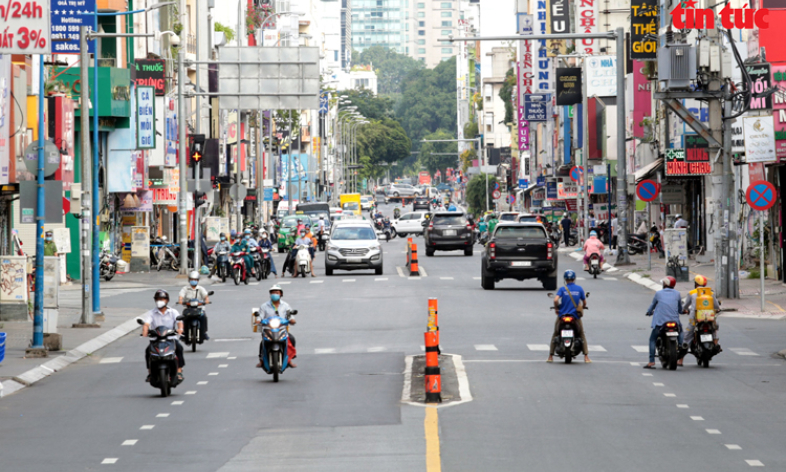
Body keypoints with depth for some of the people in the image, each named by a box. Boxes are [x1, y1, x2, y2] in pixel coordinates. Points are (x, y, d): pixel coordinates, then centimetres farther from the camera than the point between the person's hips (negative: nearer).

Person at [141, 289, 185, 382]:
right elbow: (146, 323, -8)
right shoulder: (151, 313, 8)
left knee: (179, 347, -30)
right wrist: (145, 330, -31)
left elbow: (179, 321, -8)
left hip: (171, 337, 0)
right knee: (148, 350, -28)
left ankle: (179, 371, -23)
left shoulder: (173, 312, 8)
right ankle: (150, 372, -17)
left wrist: (180, 329, -32)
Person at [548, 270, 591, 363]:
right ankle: (586, 357, 4)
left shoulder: (562, 289, -5)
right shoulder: (579, 288, 0)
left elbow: (556, 300, -18)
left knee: (555, 335, 17)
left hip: (562, 316, -1)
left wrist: (557, 307, 2)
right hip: (575, 316, 1)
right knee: (582, 335, 15)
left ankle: (550, 356, 13)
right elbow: (584, 302, 6)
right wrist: (583, 307, 27)